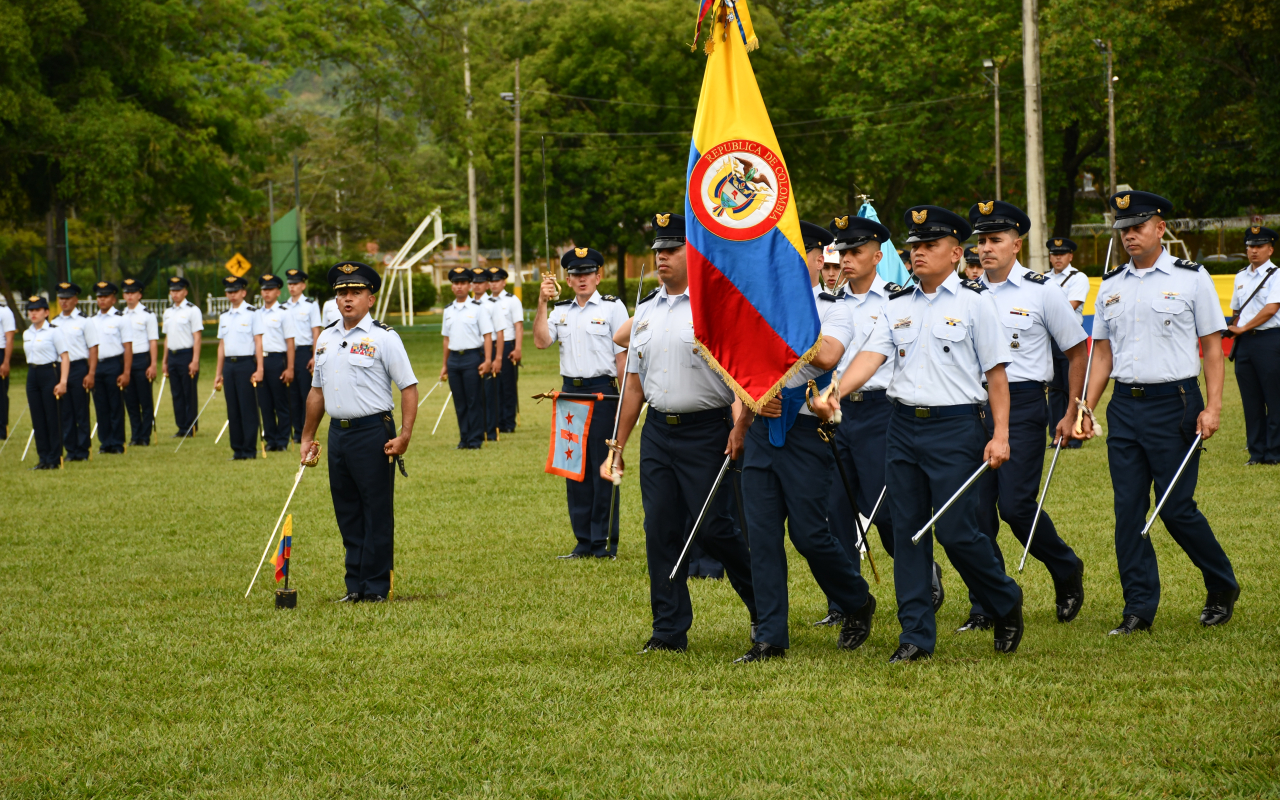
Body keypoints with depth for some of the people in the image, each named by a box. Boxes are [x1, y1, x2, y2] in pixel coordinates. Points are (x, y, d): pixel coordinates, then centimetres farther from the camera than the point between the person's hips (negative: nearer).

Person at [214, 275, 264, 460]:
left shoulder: (252, 313, -2)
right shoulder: (224, 316, 14)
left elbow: (258, 342, -5)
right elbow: (222, 345, 17)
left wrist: (259, 369, -10)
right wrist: (219, 373, 15)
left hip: (246, 363, -5)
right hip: (229, 365, 5)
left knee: (248, 408, -4)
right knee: (233, 409, 6)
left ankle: (250, 450, 1)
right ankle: (237, 449, 11)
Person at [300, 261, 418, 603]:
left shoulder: (383, 338, -6)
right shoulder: (326, 338, 13)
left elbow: (409, 388, -8)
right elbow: (317, 390, 21)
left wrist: (405, 434, -17)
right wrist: (308, 436, 20)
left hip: (373, 432, -6)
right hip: (338, 431, 6)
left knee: (377, 514, -1)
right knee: (347, 514, 10)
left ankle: (377, 587, 4)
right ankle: (355, 586, 17)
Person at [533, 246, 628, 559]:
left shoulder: (612, 307, -1)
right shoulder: (561, 310, 12)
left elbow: (623, 356, -4)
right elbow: (541, 342, -1)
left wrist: (623, 402, -9)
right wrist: (542, 303, -7)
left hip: (602, 392, -5)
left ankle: (605, 542, 4)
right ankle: (584, 542, 14)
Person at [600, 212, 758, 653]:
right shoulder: (645, 311, 14)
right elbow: (635, 385, 18)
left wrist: (740, 428, -21)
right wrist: (618, 447, 17)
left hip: (706, 430, -6)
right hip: (657, 430, 6)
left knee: (712, 527, -6)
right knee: (660, 530, 3)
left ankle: (764, 603, 17)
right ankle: (669, 631, 9)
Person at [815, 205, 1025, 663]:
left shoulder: (974, 302, 0)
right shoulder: (897, 307, 13)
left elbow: (996, 372, -1)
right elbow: (871, 355, 1)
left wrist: (1000, 435, -7)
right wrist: (835, 393, -18)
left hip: (956, 426, -5)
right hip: (904, 424, 5)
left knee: (956, 531, -8)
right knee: (907, 530, 3)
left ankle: (1006, 603, 17)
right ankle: (916, 635, 8)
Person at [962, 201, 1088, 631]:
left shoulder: (1042, 291, -1)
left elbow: (1077, 353, 4)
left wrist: (1072, 414, 1)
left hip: (1023, 405, -4)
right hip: (974, 405, 4)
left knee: (1016, 504, -10)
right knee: (977, 508, 0)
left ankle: (1067, 571, 17)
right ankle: (984, 608, 8)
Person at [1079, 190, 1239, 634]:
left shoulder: (1191, 278, -1)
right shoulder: (1111, 286, 12)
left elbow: (1212, 346, -1)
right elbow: (1102, 352, 15)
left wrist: (1212, 408, -10)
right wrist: (1086, 410, 6)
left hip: (1174, 403, -4)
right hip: (1124, 405, 5)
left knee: (1176, 507, -4)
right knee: (1128, 509, 1)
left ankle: (1222, 588, 18)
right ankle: (1139, 608, 8)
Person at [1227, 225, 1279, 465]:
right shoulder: (1241, 277, 17)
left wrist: (1243, 328, -10)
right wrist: (1236, 330, 6)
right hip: (1244, 342, 6)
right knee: (1250, 400, 6)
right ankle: (1256, 452, 11)